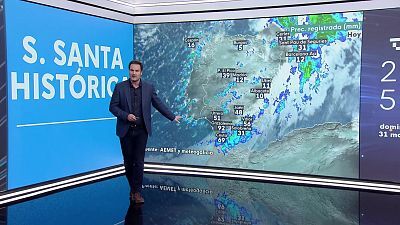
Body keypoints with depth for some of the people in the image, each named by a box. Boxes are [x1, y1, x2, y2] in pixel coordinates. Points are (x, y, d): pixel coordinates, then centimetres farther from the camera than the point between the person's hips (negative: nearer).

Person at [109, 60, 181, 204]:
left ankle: (137, 192, 3)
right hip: (125, 131, 0)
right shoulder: (120, 87, 0)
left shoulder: (149, 88, 3)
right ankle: (133, 188, 25)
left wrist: (173, 117, 13)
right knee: (128, 162, 8)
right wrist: (126, 115, -16)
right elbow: (113, 107, -1)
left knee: (139, 162, -4)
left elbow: (158, 104, 12)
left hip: (141, 131, 0)